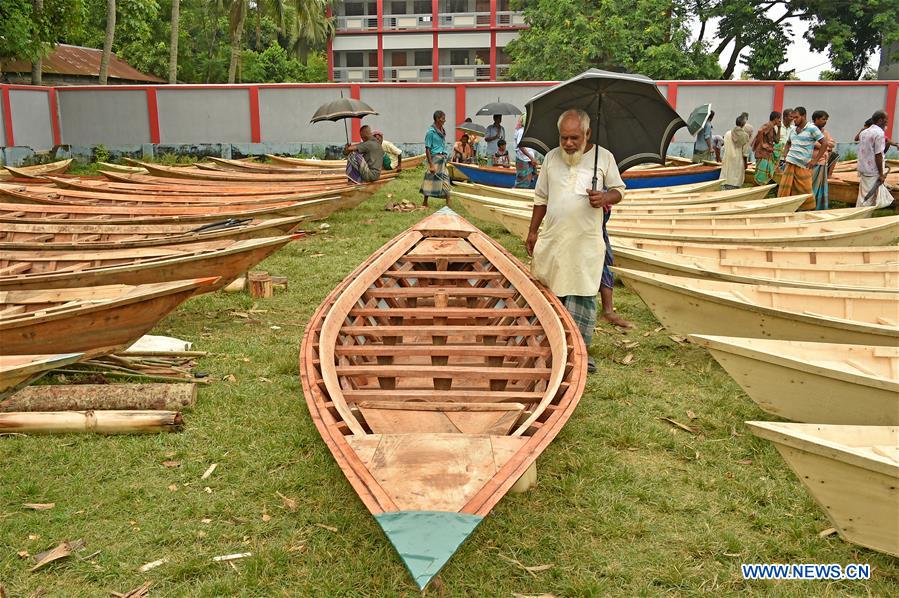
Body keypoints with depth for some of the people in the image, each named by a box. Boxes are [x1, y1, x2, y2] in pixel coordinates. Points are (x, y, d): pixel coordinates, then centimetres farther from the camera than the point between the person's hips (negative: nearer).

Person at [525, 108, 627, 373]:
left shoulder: (604, 157, -1)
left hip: (586, 242, -2)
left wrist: (605, 197, -17)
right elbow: (541, 198, 13)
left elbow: (619, 190, 6)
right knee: (551, 291, 9)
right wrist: (532, 231, 12)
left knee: (583, 296, -2)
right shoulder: (552, 157, 7)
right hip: (552, 239, 3)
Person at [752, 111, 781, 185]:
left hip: (769, 155, 10)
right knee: (761, 177, -9)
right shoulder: (768, 125, -9)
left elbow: (777, 141, 20)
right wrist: (762, 144, -22)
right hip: (763, 154, -10)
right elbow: (760, 131, -30)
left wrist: (779, 128, 15)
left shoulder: (773, 128, 19)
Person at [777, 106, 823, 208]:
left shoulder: (812, 129, -5)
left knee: (806, 190, -1)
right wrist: (785, 156, 12)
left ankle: (811, 210, 10)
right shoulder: (794, 129, 14)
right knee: (784, 189, 2)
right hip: (790, 163, 5)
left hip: (803, 165, -5)